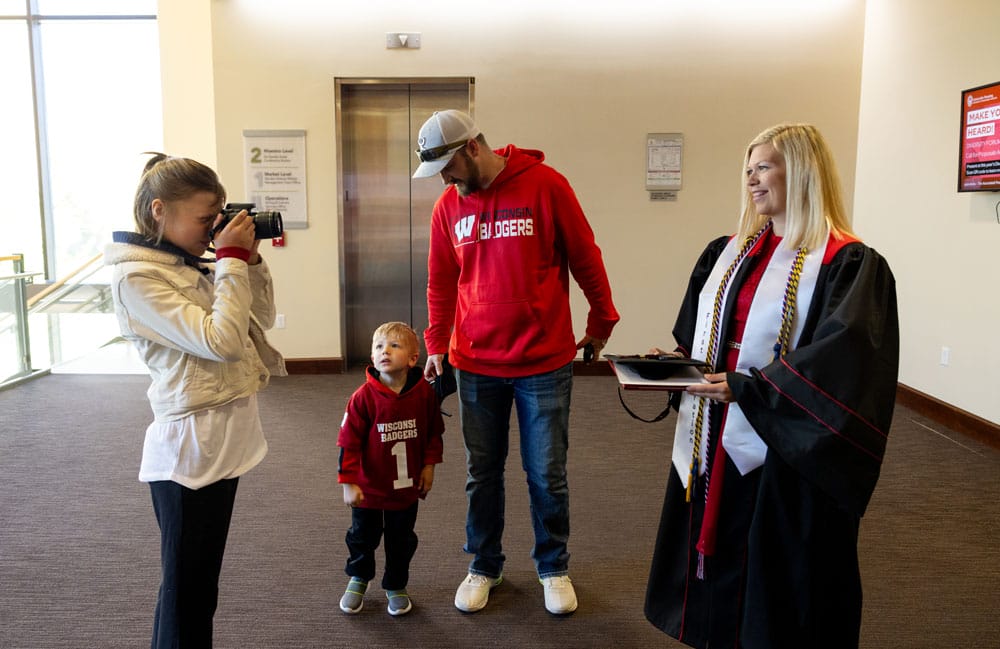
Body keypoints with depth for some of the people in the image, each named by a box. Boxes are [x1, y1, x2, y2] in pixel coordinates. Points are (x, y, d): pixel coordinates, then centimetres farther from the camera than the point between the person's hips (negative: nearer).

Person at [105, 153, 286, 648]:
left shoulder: (195, 266, 9)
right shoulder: (135, 277, -15)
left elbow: (262, 319, 14)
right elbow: (220, 340, -24)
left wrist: (249, 259, 3)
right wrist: (232, 259, -16)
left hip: (227, 438, 8)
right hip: (191, 448, -8)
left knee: (202, 582, 21)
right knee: (185, 589, 7)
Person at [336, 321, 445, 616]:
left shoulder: (425, 393, -13)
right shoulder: (364, 397, -19)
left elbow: (434, 432, 2)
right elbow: (348, 440, -14)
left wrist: (429, 465, 2)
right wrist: (348, 483, -14)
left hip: (407, 487, 1)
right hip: (369, 487, -1)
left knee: (401, 540, 15)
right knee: (363, 537, 18)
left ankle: (396, 586, 38)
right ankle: (358, 578, 45)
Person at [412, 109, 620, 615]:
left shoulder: (544, 185, -9)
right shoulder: (447, 206, 3)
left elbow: (585, 258, -1)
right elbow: (441, 283, 10)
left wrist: (601, 321, 6)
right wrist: (435, 345, 3)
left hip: (544, 363, -3)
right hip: (476, 365, 3)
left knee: (546, 474, 8)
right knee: (481, 473, 12)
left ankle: (553, 568, 30)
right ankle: (484, 567, 32)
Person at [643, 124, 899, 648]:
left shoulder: (848, 265, -11)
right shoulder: (728, 252, 11)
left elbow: (838, 363, -20)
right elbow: (695, 335, 17)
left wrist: (747, 388, -25)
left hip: (785, 456, -6)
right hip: (712, 443, 6)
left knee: (778, 587, 8)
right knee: (717, 572, 16)